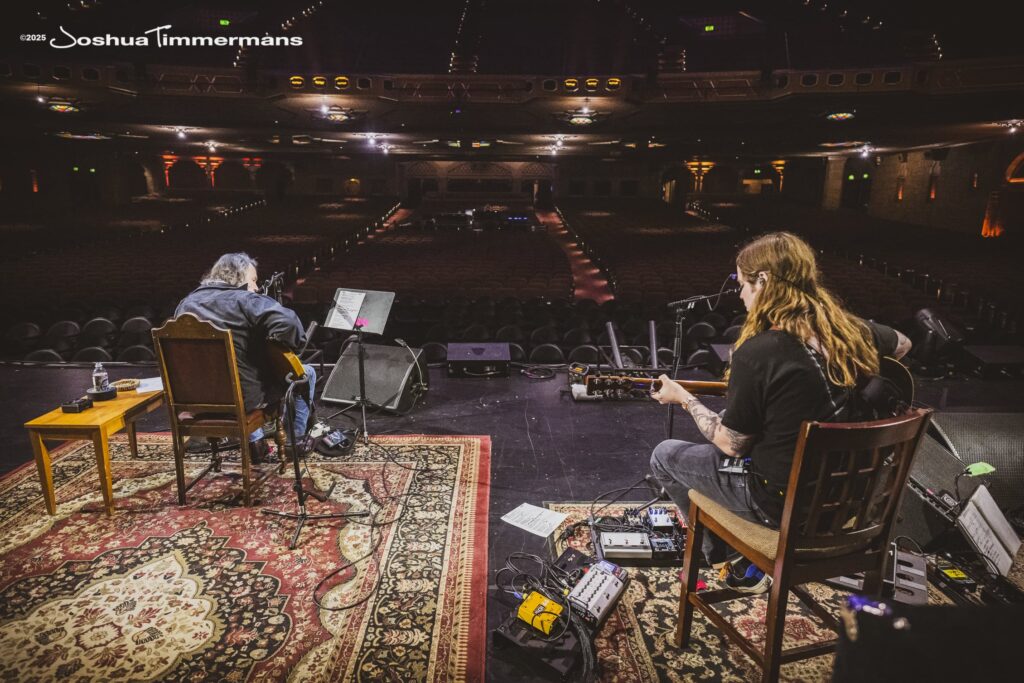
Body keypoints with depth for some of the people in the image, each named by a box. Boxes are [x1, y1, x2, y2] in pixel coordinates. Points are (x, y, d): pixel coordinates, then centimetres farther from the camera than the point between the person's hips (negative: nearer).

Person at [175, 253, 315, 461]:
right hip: (245, 397, -7)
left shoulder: (186, 303, 7)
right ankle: (296, 441, 28)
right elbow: (288, 323, -31)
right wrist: (296, 344, -11)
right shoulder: (246, 300, -14)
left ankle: (255, 443, 36)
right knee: (305, 374, 17)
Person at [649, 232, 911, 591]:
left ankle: (735, 564, 23)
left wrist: (683, 397, -3)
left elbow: (731, 444, -16)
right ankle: (746, 562, 29)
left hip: (785, 503, -7)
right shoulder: (852, 331, -6)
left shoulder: (757, 353, -27)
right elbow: (903, 345, 18)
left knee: (664, 455, 12)